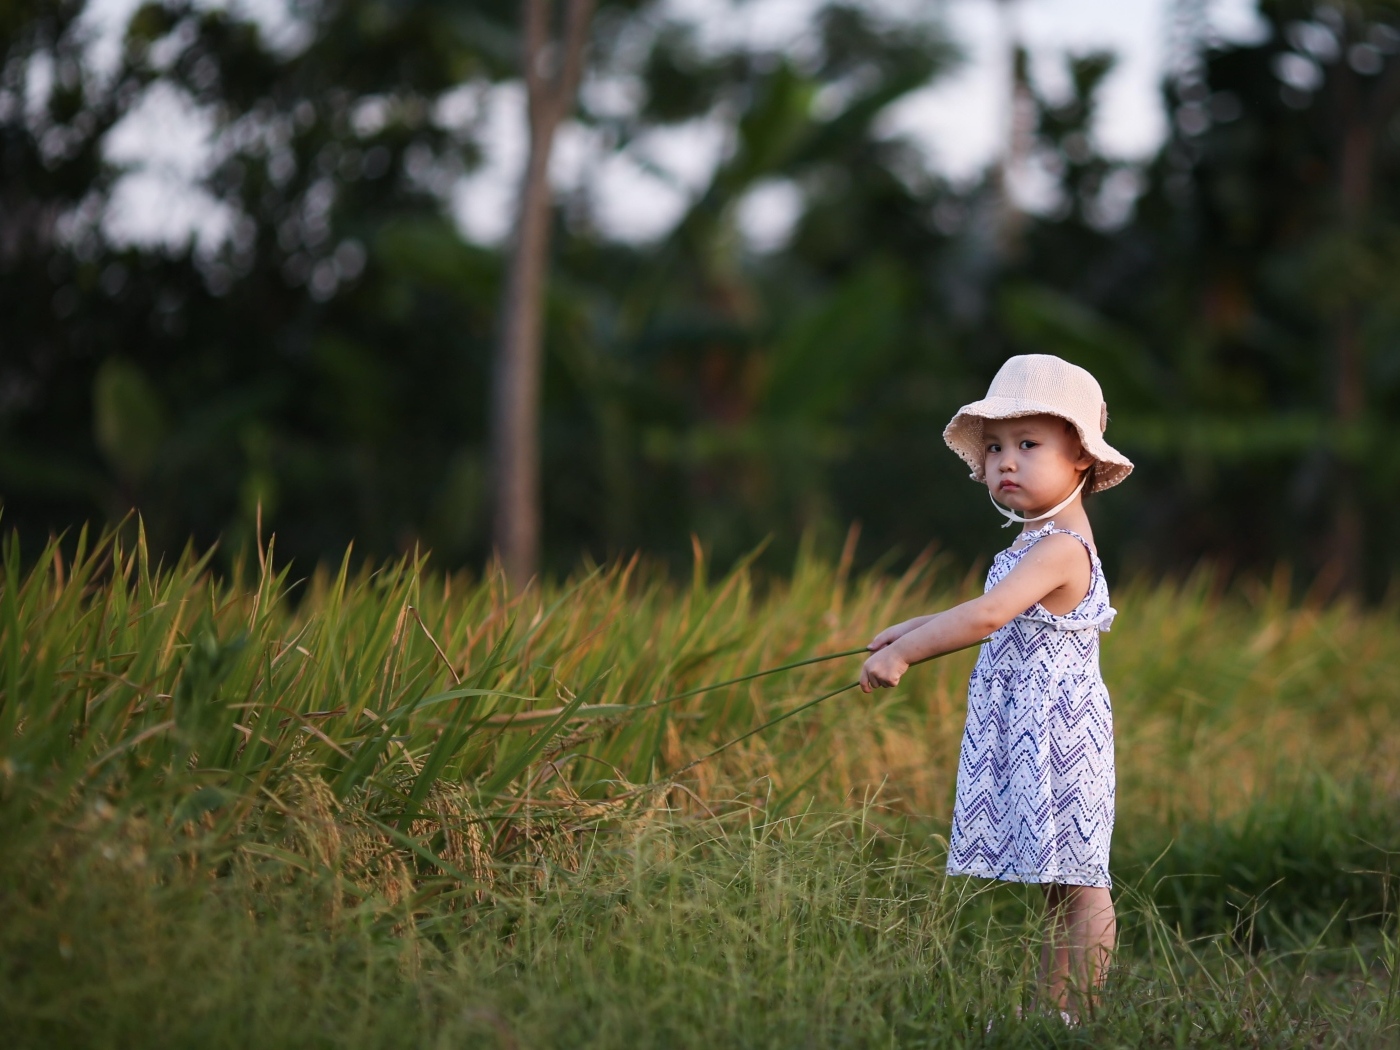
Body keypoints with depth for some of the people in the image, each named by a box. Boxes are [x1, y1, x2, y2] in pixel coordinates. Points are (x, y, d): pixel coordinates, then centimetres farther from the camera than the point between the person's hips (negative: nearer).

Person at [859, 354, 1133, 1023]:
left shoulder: (1061, 548, -18)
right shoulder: (1044, 546, 14)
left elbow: (987, 616, -29)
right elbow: (1004, 616, 31)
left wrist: (902, 653, -24)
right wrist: (917, 628, 29)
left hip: (1057, 735, -10)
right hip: (1030, 735, 10)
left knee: (1076, 884, -4)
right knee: (1059, 883, 11)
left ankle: (1073, 1013, -1)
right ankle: (1050, 1007, 14)